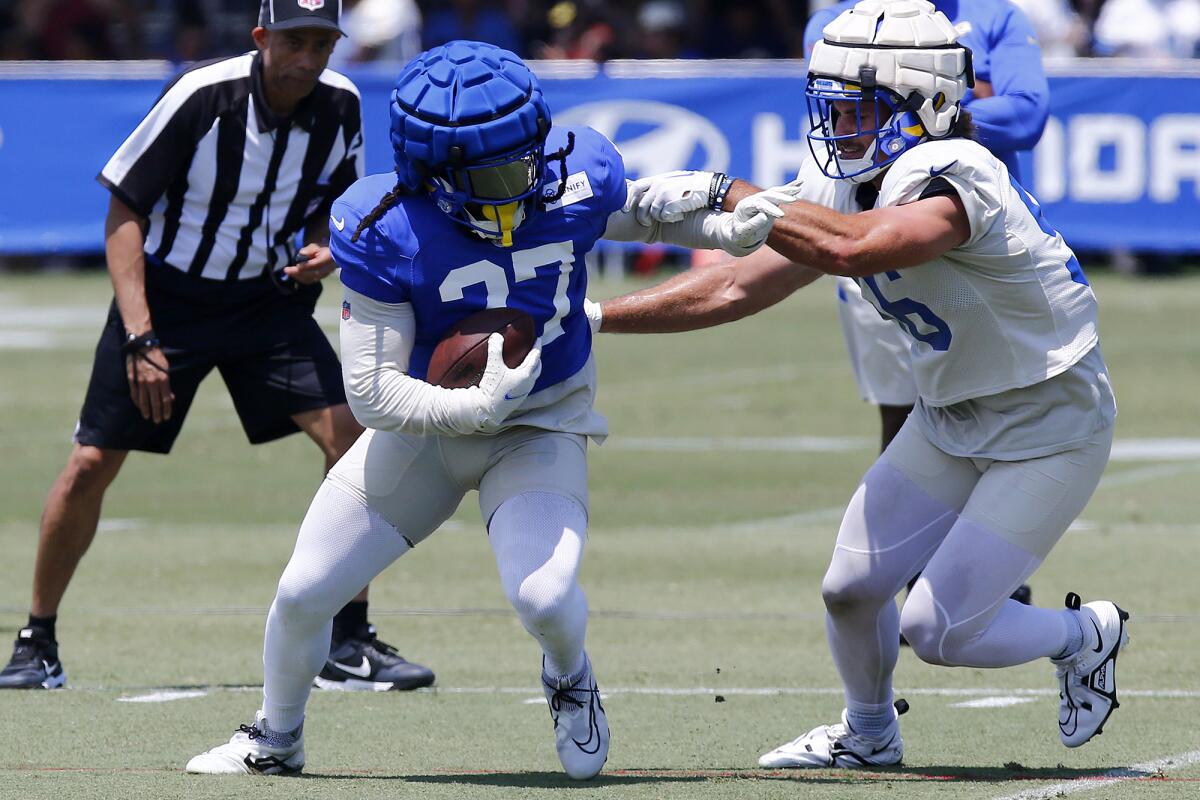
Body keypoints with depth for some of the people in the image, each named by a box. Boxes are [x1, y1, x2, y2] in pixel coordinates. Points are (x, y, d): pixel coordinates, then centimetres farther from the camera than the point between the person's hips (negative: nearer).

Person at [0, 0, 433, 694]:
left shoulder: (341, 107, -8)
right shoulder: (201, 96, -21)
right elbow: (124, 212, -14)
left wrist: (323, 252, -13)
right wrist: (140, 338, -21)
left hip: (267, 297, 3)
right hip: (164, 293, -3)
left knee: (347, 432, -16)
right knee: (90, 466, -7)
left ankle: (349, 646, -6)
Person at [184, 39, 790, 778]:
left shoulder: (575, 181, -20)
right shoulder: (386, 233, -26)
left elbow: (641, 216, 7)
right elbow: (373, 392, -20)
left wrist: (728, 232, -8)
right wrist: (479, 406, -33)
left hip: (542, 427, 0)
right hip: (427, 421, 0)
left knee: (544, 596, -26)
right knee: (303, 593, -1)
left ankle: (569, 677, 14)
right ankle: (276, 740, 31)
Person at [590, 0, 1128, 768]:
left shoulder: (953, 177, -30)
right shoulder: (846, 184, -2)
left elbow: (851, 247, -48)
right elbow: (740, 289, 1)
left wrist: (721, 195, -39)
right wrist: (589, 317, -3)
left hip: (1048, 431, -8)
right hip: (949, 419, 8)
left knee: (938, 631, -8)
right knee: (853, 589, 6)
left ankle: (1087, 636, 19)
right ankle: (869, 734, 34)